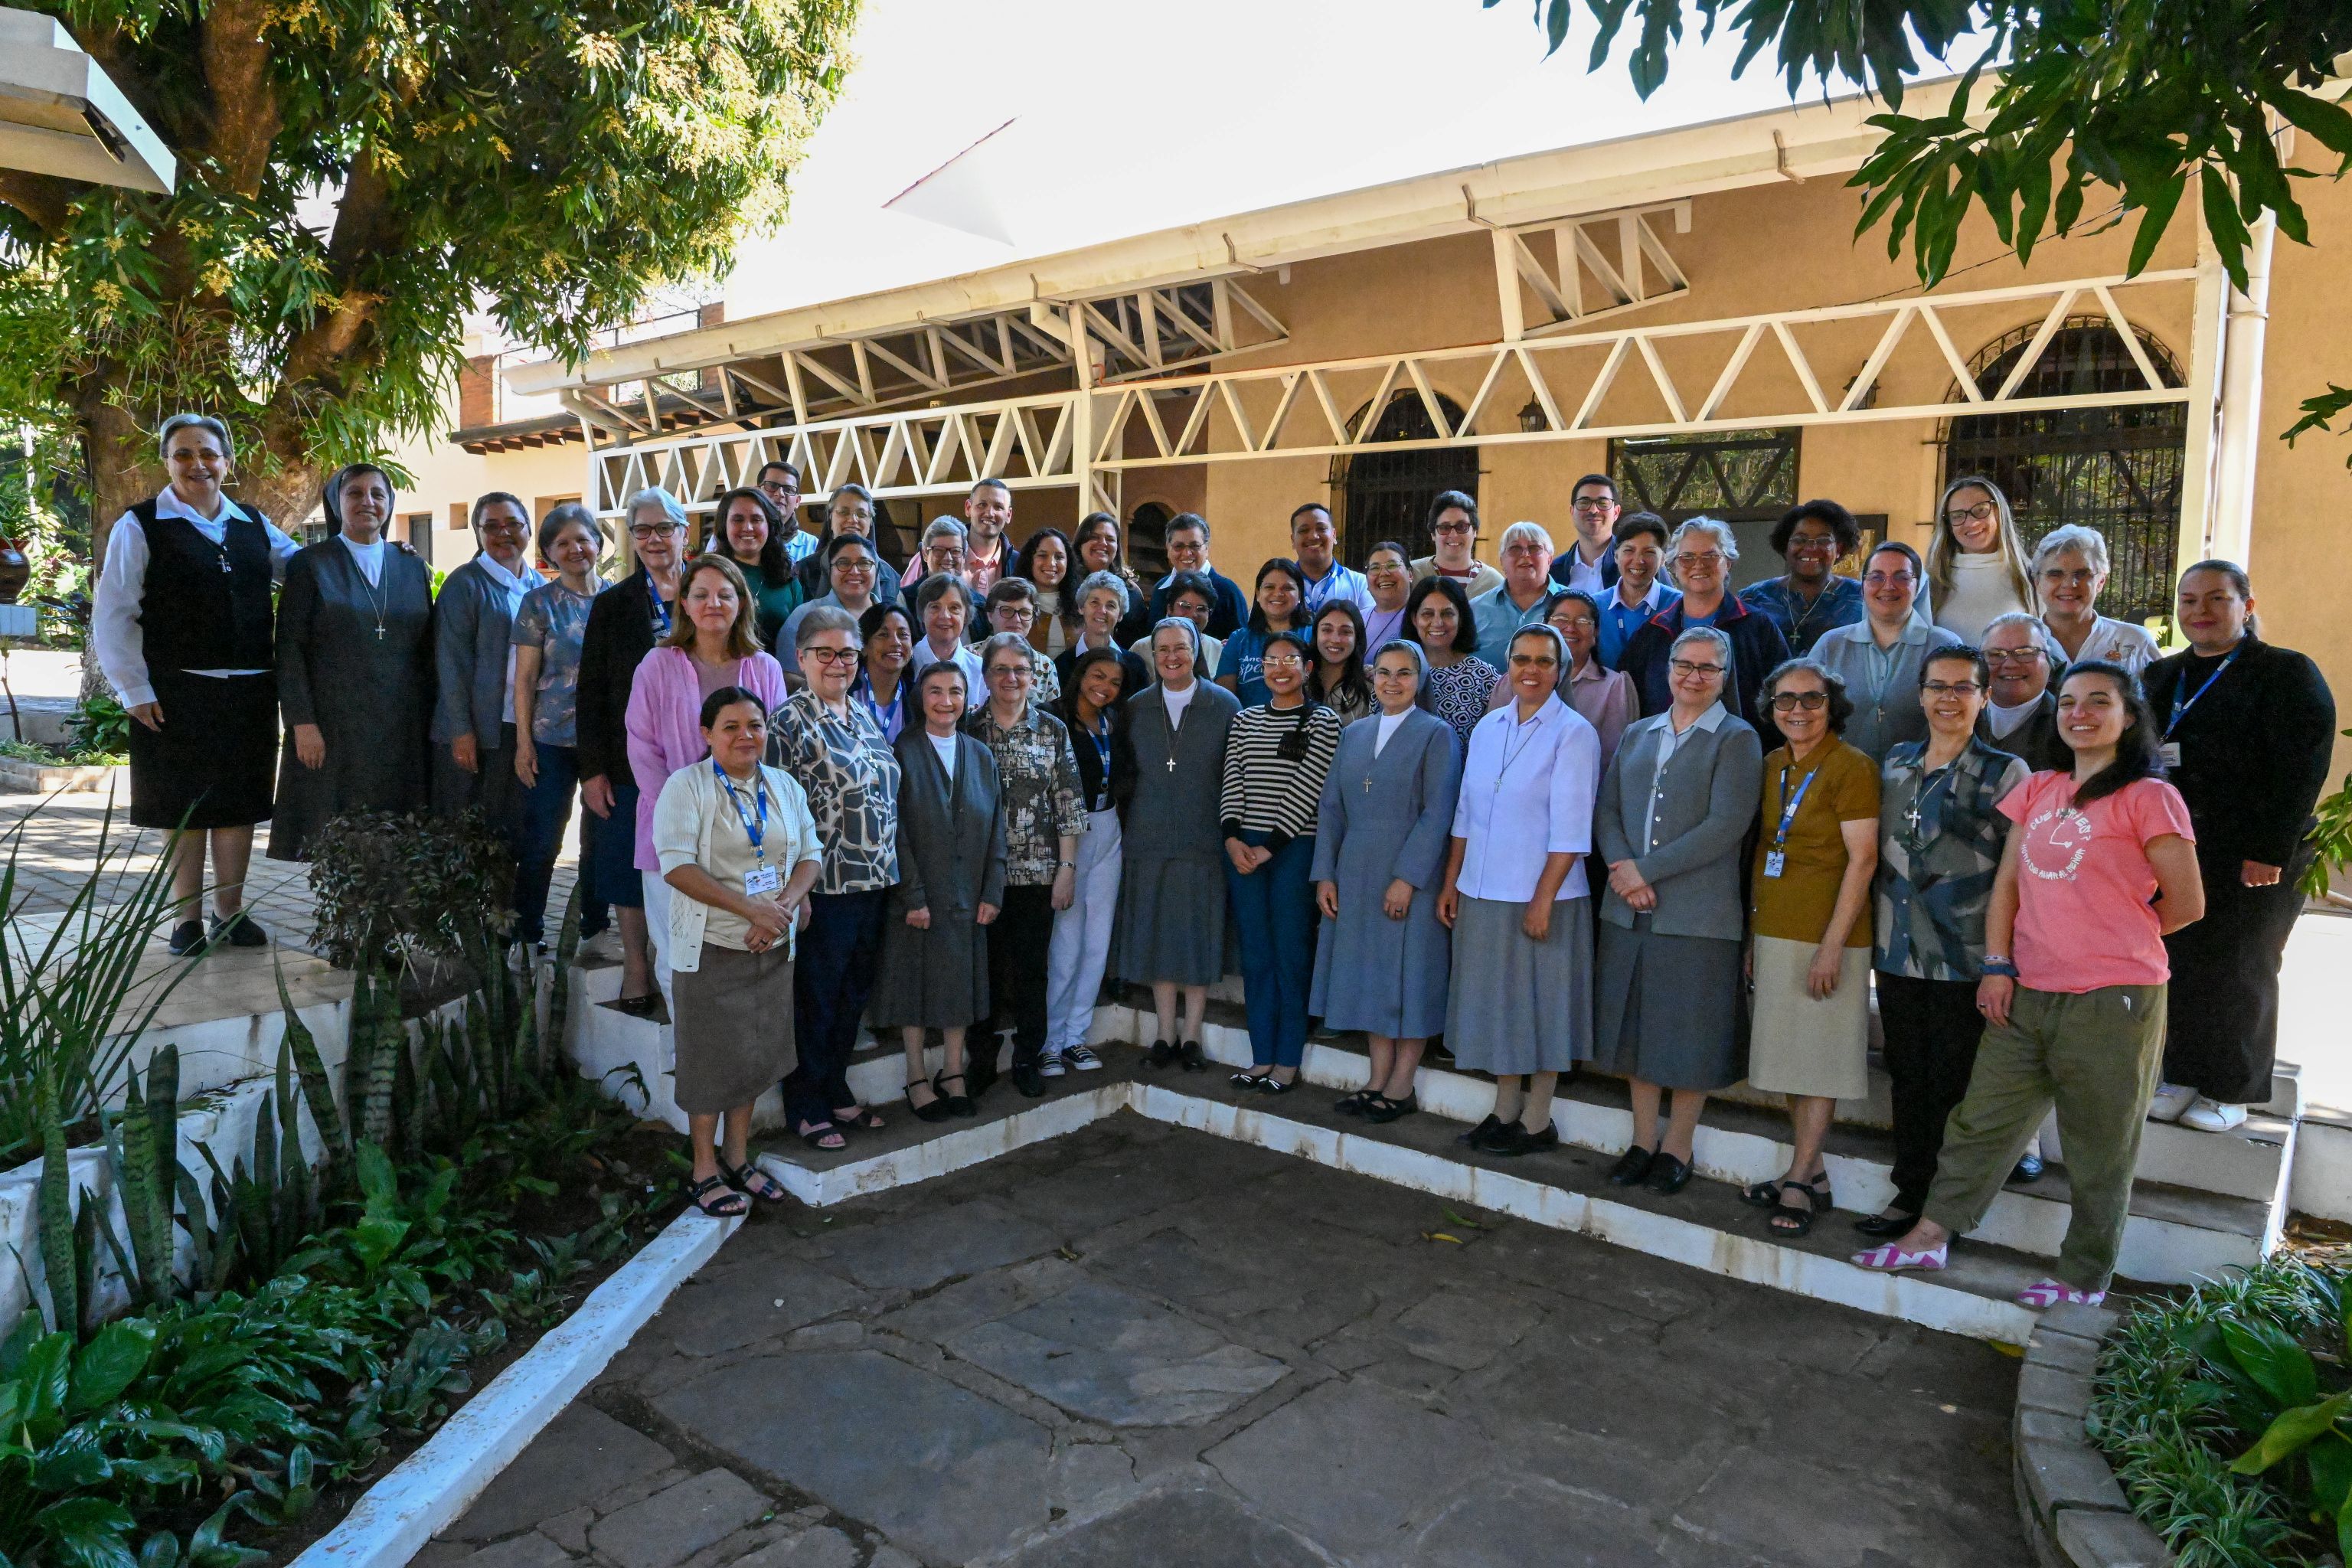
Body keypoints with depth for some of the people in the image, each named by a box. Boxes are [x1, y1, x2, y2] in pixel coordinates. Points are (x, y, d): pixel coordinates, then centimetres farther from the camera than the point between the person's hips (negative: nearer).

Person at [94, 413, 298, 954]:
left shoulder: (254, 525, 10)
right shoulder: (141, 525, -2)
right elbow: (112, 616, -4)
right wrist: (136, 691, -9)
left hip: (249, 691, 4)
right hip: (177, 692, -3)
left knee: (239, 802, 9)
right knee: (186, 806, 4)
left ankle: (230, 910, 21)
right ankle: (187, 917, 16)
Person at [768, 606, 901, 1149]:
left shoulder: (862, 715, 13)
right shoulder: (789, 720, -9)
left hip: (874, 881, 7)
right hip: (824, 885, -7)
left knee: (853, 995, 16)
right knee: (815, 1000, 4)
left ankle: (836, 1091, 31)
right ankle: (805, 1108, 18)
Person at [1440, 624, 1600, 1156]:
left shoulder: (1573, 734, -8)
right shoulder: (1487, 728, 10)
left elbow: (1570, 829, -14)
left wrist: (1543, 901, -18)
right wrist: (1450, 883, 10)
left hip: (1539, 896, -6)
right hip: (1481, 894, 6)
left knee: (1539, 1006, 4)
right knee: (1496, 1002, 13)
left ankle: (1537, 1122, 17)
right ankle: (1505, 1111, 26)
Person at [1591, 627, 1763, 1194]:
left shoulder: (1737, 739, -3)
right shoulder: (1638, 734, 14)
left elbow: (1726, 825, -14)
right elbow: (1607, 809, 9)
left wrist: (1646, 869, -16)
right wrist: (1620, 865, -10)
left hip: (1698, 913, -5)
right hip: (1629, 908, 5)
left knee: (1690, 1035, 4)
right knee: (1636, 1026, 11)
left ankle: (1676, 1147, 19)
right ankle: (1643, 1140, 24)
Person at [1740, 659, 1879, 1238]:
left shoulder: (1851, 767, -9)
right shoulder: (1772, 765, 11)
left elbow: (1863, 859, -14)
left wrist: (1832, 945, -18)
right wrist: (1753, 932, 12)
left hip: (1826, 935, -7)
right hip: (1773, 931, 7)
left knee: (1819, 1059, 0)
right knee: (1788, 1056, 11)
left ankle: (1800, 1182, 5)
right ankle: (1812, 1172, 21)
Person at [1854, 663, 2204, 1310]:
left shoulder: (2148, 797, -6)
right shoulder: (2038, 791, 12)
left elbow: (2186, 904, -4)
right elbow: (2008, 884, 11)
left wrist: (2112, 938, 8)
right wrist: (1998, 965, 1)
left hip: (2111, 1001, -5)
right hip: (2026, 994, 6)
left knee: (2100, 1149, 8)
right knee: (1982, 1119, 11)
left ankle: (2083, 1276, 21)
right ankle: (1931, 1236, 20)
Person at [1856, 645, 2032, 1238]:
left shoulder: (2006, 774, -4)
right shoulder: (1895, 763, 11)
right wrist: (1877, 933, 14)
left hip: (1965, 961, -5)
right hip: (1897, 953, 5)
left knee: (1953, 1087, 3)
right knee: (1907, 1078, 12)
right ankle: (1910, 1194, 24)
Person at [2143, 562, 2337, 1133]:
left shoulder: (2287, 673, -4)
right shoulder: (2161, 675, 13)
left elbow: (2302, 770, -12)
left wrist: (2270, 851, -18)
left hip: (2253, 858, -4)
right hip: (2173, 851, 4)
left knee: (2237, 972, 5)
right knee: (2177, 967, 4)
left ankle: (2231, 1091, 18)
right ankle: (2183, 1077, 17)